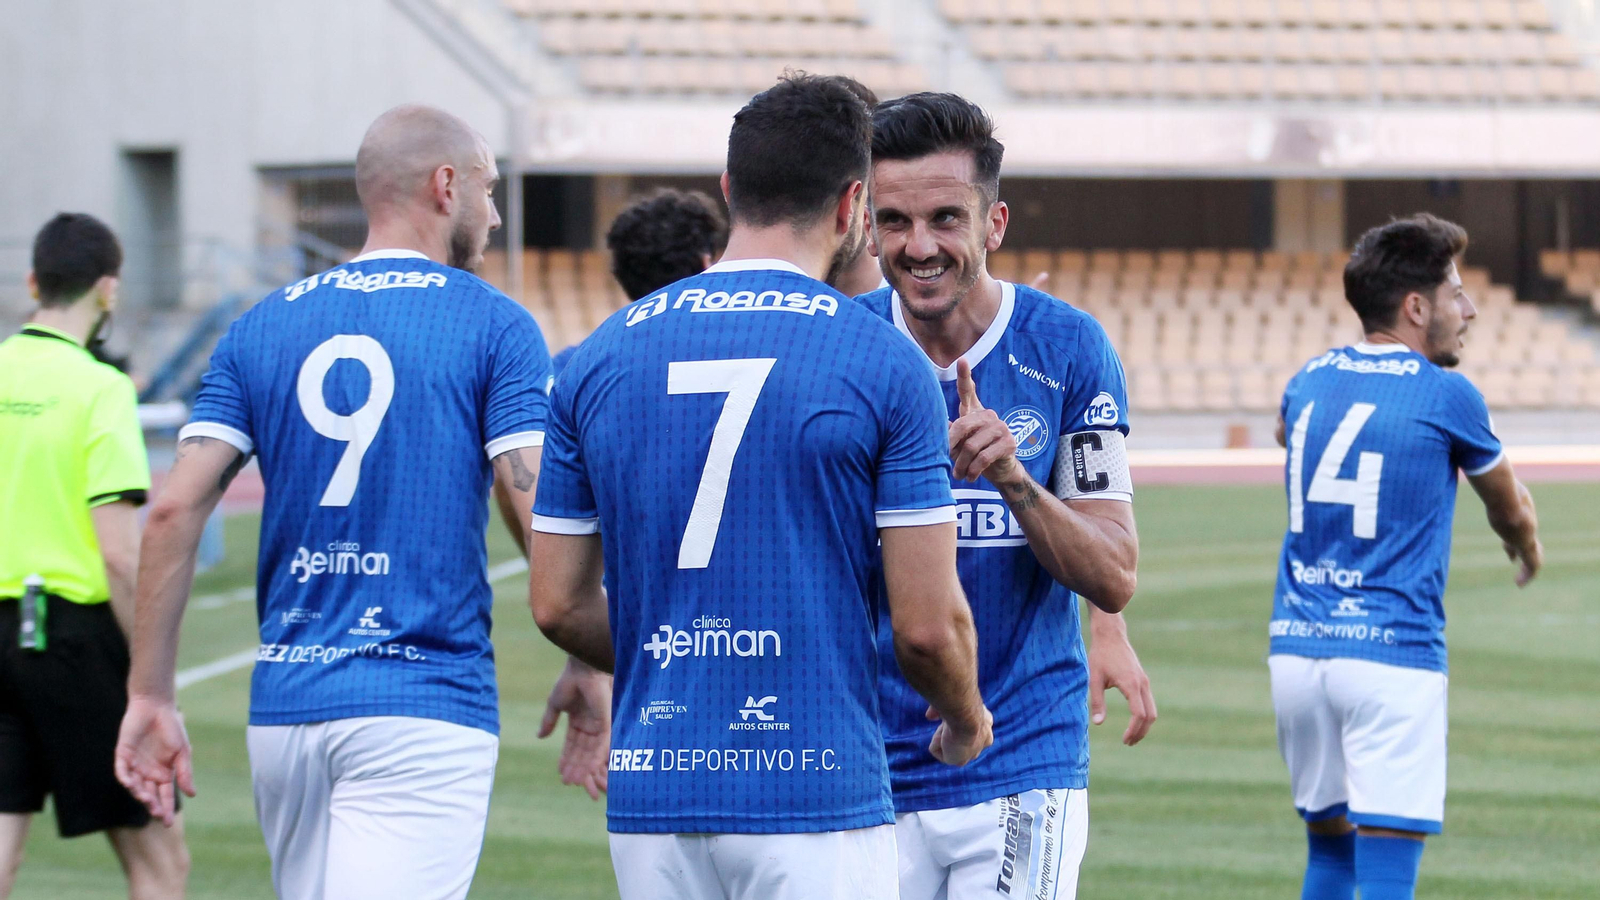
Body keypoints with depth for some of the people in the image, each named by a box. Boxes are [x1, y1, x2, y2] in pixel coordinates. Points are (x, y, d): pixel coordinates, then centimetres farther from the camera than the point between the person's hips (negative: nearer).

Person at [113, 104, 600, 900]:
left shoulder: (263, 327, 10)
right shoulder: (494, 327, -2)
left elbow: (174, 511, 2)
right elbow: (546, 519, -10)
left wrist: (149, 694, 5)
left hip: (282, 708, 5)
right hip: (426, 708, -5)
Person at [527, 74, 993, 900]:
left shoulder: (601, 356, 6)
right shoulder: (885, 364, -6)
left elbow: (557, 604, 8)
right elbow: (926, 624, -8)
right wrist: (966, 717, 14)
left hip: (651, 796, 4)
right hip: (816, 793, -4)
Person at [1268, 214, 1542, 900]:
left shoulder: (1310, 382, 12)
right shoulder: (1446, 394, -4)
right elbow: (1512, 512, 13)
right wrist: (1528, 551, 38)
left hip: (1294, 651, 6)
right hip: (1392, 656, -6)